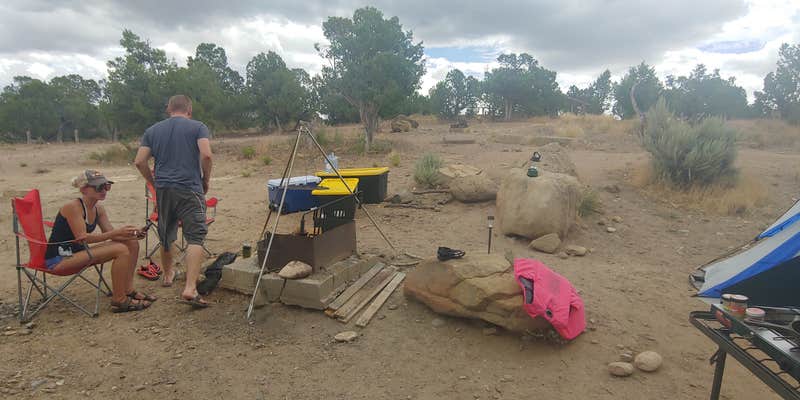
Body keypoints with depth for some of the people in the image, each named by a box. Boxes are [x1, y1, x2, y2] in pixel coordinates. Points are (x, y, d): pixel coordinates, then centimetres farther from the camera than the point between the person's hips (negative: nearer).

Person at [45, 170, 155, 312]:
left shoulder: (99, 209, 5)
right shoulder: (73, 207, -18)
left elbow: (111, 234, 3)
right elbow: (82, 238, -26)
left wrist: (133, 234, -17)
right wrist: (117, 232, -32)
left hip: (77, 252, 8)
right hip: (59, 259, -8)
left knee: (132, 244, 0)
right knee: (121, 250, -24)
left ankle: (127, 290, 5)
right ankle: (119, 300, -18)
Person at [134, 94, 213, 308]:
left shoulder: (152, 130, 13)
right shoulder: (198, 127, 2)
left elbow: (140, 161, 5)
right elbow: (206, 155, -13)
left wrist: (154, 182, 16)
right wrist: (205, 180, 0)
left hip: (163, 189, 5)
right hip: (190, 189, -4)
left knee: (166, 236, 21)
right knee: (195, 238, -8)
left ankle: (168, 274, 40)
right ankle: (190, 288, -21)